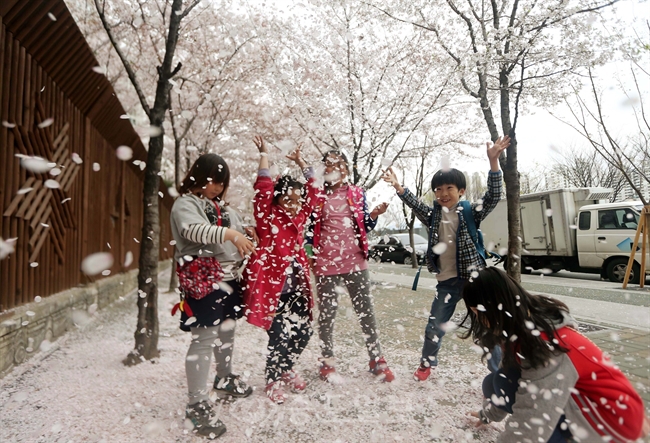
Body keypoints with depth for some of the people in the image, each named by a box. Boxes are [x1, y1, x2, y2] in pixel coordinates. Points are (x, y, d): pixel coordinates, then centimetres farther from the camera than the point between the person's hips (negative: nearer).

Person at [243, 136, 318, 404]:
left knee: (303, 332, 12)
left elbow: (313, 192, 14)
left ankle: (287, 370, 38)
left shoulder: (298, 218, 8)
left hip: (296, 288, 7)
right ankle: (273, 382, 24)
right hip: (273, 288, -6)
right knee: (280, 337, -2)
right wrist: (264, 155, -17)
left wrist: (301, 164, 13)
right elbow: (263, 190, -21)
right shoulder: (267, 218, -8)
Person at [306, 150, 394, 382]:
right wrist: (307, 255, -6)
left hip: (355, 261, 1)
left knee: (366, 311, 8)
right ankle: (327, 362, 26)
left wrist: (374, 215, -9)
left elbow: (365, 227, 9)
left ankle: (377, 360, 23)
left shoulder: (357, 193, 6)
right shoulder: (317, 195, 2)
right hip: (326, 263, -1)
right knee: (326, 314, 9)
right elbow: (310, 228, 5)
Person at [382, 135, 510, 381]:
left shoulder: (470, 212, -3)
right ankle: (426, 364, 34)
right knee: (434, 327, 11)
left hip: (473, 279, -3)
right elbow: (416, 205, -5)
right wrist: (398, 187, -20)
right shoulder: (434, 215, 6)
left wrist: (493, 161, -25)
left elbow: (493, 196, -14)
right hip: (446, 282, 3)